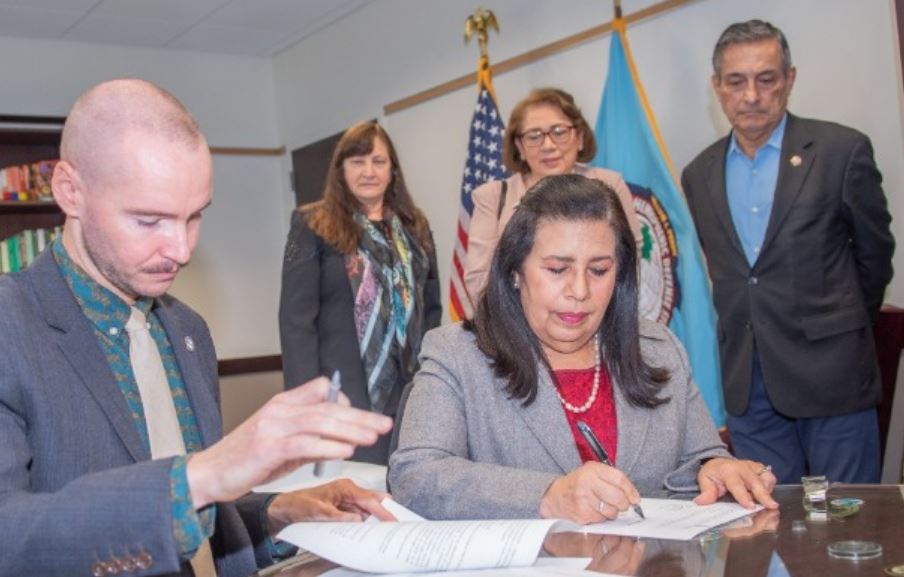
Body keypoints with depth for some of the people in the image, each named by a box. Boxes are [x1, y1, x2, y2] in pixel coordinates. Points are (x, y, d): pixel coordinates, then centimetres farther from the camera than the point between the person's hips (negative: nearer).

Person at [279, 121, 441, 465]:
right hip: (344, 397, -4)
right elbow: (296, 318, -6)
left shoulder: (415, 226, 14)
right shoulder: (313, 225, 1)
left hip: (412, 394, 4)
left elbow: (432, 308, 16)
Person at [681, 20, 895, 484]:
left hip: (830, 374, -3)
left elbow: (875, 253, 5)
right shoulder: (699, 175, 8)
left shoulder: (841, 150, -4)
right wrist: (746, 328, 13)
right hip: (745, 382, 3)